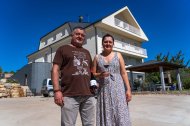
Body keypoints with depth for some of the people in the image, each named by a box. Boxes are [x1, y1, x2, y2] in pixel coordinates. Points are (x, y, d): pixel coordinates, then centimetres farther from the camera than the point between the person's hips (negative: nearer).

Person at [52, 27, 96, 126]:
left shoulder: (86, 52, 23)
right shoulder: (63, 49, 8)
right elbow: (55, 69, -1)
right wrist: (57, 90, -12)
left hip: (88, 95, 5)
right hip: (70, 95, -5)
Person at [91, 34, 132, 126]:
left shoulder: (118, 55, 8)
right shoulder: (97, 57, 8)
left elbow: (124, 73, 5)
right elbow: (93, 73, 9)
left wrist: (128, 89, -2)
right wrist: (100, 74, -12)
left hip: (118, 88, 0)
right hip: (104, 90, 1)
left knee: (120, 115, -3)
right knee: (106, 116, 4)